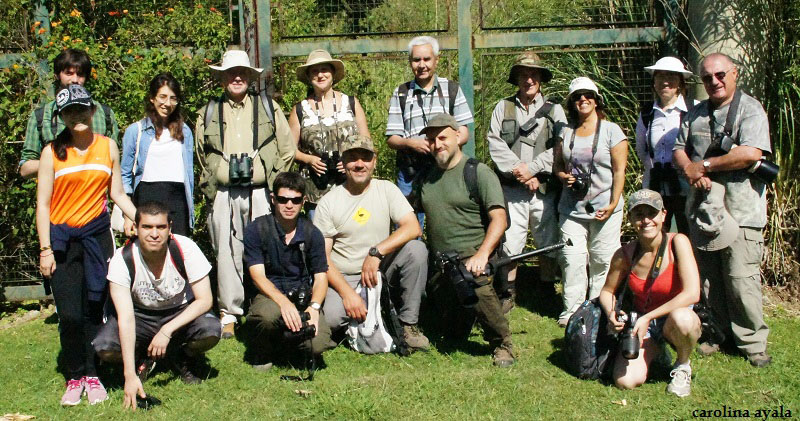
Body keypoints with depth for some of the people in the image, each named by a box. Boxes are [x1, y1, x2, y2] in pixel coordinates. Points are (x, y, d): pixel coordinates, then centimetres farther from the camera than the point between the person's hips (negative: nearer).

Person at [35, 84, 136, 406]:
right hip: (61, 238, -2)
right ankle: (74, 378, 10)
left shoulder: (108, 146, 7)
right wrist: (45, 249, -6)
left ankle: (91, 375, 11)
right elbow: (42, 203, -1)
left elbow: (117, 193, 12)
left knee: (94, 308, 0)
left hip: (97, 234, 2)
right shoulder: (52, 152, 0)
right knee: (69, 314, -4)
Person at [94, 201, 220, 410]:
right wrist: (130, 376, -36)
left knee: (211, 330, -32)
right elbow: (126, 317, -29)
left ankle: (183, 359, 2)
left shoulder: (185, 249, -23)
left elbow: (205, 300, -21)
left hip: (181, 313, 0)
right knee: (104, 348, -28)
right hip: (141, 316, 0)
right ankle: (142, 360, 6)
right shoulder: (122, 260, -24)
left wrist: (167, 331, -34)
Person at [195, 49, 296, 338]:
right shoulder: (209, 113, 13)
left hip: (260, 193, -1)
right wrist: (211, 189, 12)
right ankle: (229, 313, 11)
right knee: (227, 254, 2)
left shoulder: (268, 108, 11)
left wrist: (274, 185, 6)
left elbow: (287, 151, 12)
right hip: (223, 195, 1)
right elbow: (201, 155, 21)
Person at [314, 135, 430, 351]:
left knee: (416, 249, -25)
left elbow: (413, 228, -12)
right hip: (344, 278, -2)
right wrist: (347, 293, -20)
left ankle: (408, 324, -12)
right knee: (331, 316, -32)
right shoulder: (328, 203, -3)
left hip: (382, 272, 2)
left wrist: (376, 252, -24)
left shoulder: (386, 189, 2)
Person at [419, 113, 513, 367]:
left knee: (477, 289, -34)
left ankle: (502, 345, -13)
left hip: (470, 258, -5)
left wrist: (482, 254, -26)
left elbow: (499, 219, -12)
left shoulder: (478, 173, -3)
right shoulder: (428, 177, 16)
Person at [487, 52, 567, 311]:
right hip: (512, 189, 0)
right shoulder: (503, 108, 12)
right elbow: (495, 144, 0)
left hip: (545, 189, 1)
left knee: (548, 243, 4)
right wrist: (519, 172, -10)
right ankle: (507, 293, 10)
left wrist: (532, 168, -12)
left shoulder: (554, 111, 11)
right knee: (509, 243, -4)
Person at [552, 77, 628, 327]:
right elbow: (556, 164, 18)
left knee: (603, 262, 0)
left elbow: (619, 170, -3)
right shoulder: (566, 132, 11)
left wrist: (613, 204, -11)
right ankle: (571, 310, 6)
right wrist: (564, 177, -5)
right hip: (572, 208, 3)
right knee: (572, 260, -2)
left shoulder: (611, 130, 1)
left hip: (604, 209, -2)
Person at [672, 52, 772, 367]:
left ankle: (752, 342, 5)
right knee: (708, 279, 10)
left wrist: (703, 166, -11)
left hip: (740, 210, -6)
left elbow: (751, 153, -18)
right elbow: (678, 150, 14)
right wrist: (690, 170, -9)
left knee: (741, 278, -7)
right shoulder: (695, 114, 16)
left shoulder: (750, 109, -4)